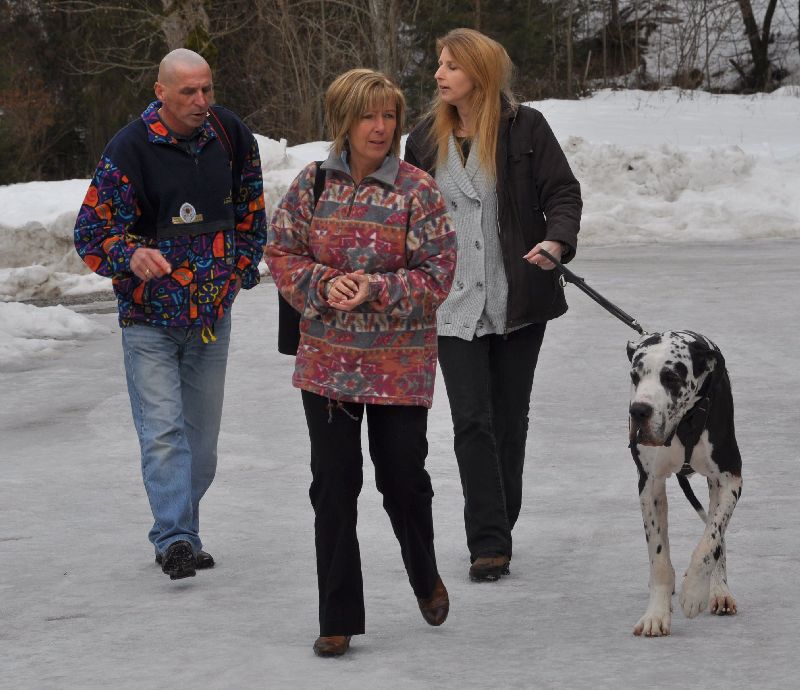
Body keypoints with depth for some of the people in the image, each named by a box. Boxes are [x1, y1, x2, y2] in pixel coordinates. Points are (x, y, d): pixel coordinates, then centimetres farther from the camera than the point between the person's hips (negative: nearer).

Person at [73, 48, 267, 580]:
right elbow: (91, 232, -14)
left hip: (213, 314, 4)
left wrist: (242, 269, 15)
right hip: (149, 319, -4)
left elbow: (251, 205, 17)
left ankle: (182, 535, 22)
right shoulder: (130, 149, -15)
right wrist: (132, 257, -32)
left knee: (201, 433, 10)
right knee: (163, 431, -13)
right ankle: (174, 538, -16)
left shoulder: (232, 136, -1)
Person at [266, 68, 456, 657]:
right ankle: (339, 619, 9)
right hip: (327, 361, 2)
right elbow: (282, 251, 5)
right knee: (333, 484, 2)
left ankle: (426, 577, 38)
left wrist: (377, 290, -20)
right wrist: (324, 284, -13)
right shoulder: (313, 184, 1)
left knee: (403, 477, 7)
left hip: (399, 365, -2)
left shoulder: (417, 191, -6)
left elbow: (437, 274, -7)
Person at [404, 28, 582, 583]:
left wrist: (557, 241, -23)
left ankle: (497, 533, 21)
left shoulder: (525, 128, -4)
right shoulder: (426, 139, 6)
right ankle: (489, 544, -9)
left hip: (519, 301, -1)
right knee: (472, 421, -9)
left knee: (510, 418, 8)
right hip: (454, 304, 1)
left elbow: (564, 192, -4)